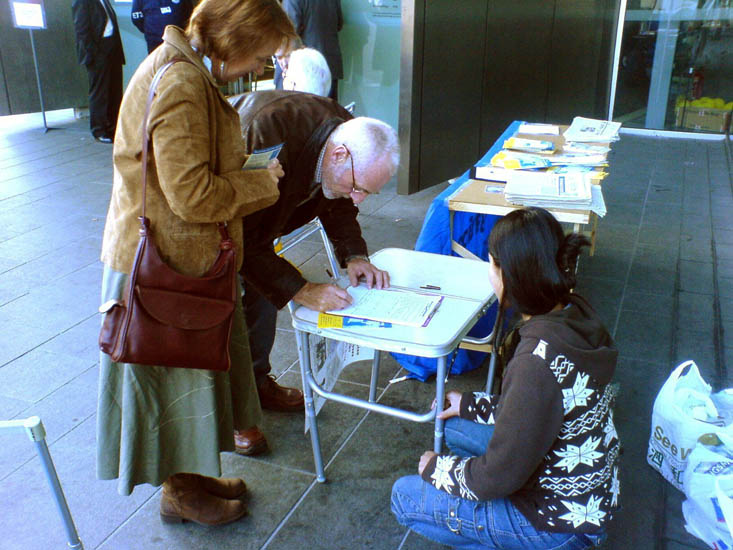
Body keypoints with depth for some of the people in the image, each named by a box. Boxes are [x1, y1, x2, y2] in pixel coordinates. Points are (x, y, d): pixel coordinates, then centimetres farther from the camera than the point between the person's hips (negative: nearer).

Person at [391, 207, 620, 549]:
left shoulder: (539, 361, -34)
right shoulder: (573, 311, -8)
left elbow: (498, 477, -24)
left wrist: (435, 467, -6)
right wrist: (470, 405, 12)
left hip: (560, 521, -8)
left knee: (404, 497, 2)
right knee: (455, 427, 21)